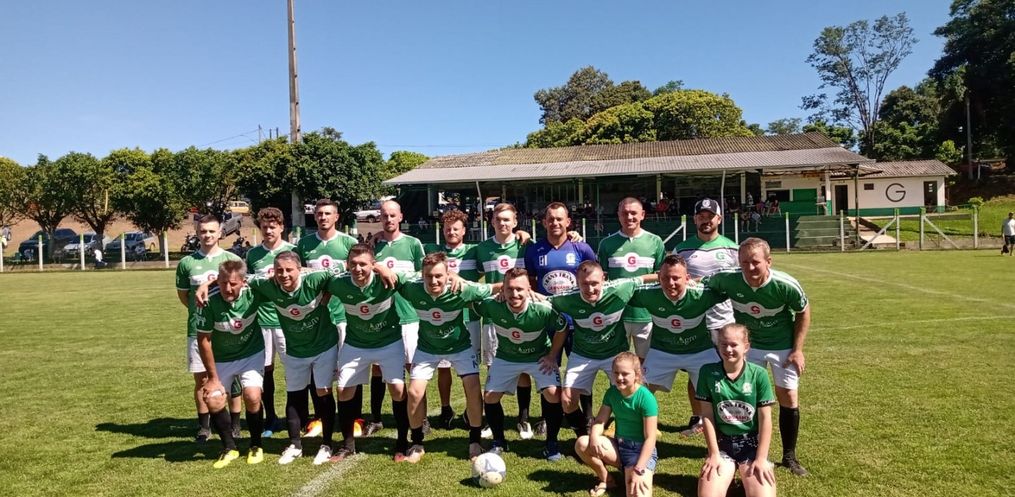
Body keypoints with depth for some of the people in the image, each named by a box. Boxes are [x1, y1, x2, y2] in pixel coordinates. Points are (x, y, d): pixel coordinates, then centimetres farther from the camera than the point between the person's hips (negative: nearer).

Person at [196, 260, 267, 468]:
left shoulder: (252, 293, -26)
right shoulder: (210, 301, -26)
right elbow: (204, 340, -15)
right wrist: (213, 377, -11)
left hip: (251, 354, -1)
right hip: (221, 359, 1)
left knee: (252, 397, -17)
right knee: (213, 401, -8)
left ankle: (256, 446, 7)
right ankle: (229, 448, 16)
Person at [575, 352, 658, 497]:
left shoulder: (646, 398, -20)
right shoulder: (611, 392, -2)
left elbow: (650, 439, -20)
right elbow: (599, 421, -1)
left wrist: (638, 470, -27)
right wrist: (594, 437, -26)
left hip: (641, 450, -6)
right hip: (619, 446, 6)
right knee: (582, 443, -18)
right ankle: (606, 480, 4)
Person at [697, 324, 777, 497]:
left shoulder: (759, 374, -7)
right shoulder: (708, 372, -6)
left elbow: (765, 419, -5)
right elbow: (708, 416, -4)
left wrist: (761, 459, -9)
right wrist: (714, 454, -7)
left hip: (751, 441, 0)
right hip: (722, 442, 0)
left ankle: (746, 477, 7)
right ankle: (727, 475, 7)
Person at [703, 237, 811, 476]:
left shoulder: (786, 285, -29)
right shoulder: (726, 279, -27)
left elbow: (803, 313, -10)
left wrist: (797, 349, -10)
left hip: (783, 346, -1)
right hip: (748, 344, 1)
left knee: (788, 398, 0)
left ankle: (789, 456, 18)